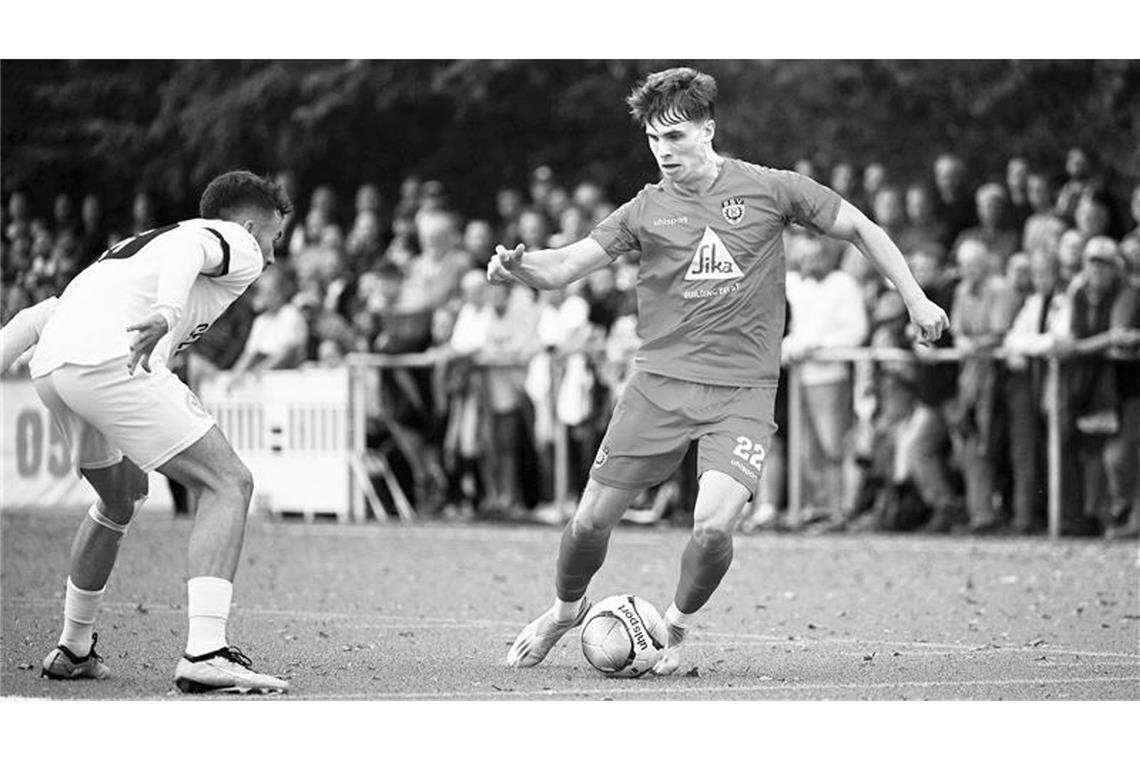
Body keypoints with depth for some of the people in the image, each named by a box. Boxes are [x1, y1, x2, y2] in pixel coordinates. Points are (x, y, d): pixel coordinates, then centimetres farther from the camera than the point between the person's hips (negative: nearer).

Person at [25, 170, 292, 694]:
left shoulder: (137, 243, 38)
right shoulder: (239, 247, 11)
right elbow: (190, 249, -14)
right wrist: (167, 312, -30)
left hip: (49, 365, 9)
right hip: (110, 359, -9)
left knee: (122, 497, 32)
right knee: (227, 484, -6)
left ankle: (73, 650, 40)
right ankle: (204, 654, -22)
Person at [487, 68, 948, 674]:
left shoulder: (767, 189, 1)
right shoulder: (647, 209, 3)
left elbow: (861, 230, 10)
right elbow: (564, 266, -4)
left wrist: (915, 299, 7)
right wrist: (520, 266, -26)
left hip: (742, 390, -2)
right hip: (659, 383, 2)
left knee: (714, 526, -21)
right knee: (592, 519, 0)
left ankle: (678, 623, 10)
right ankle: (565, 610, 33)